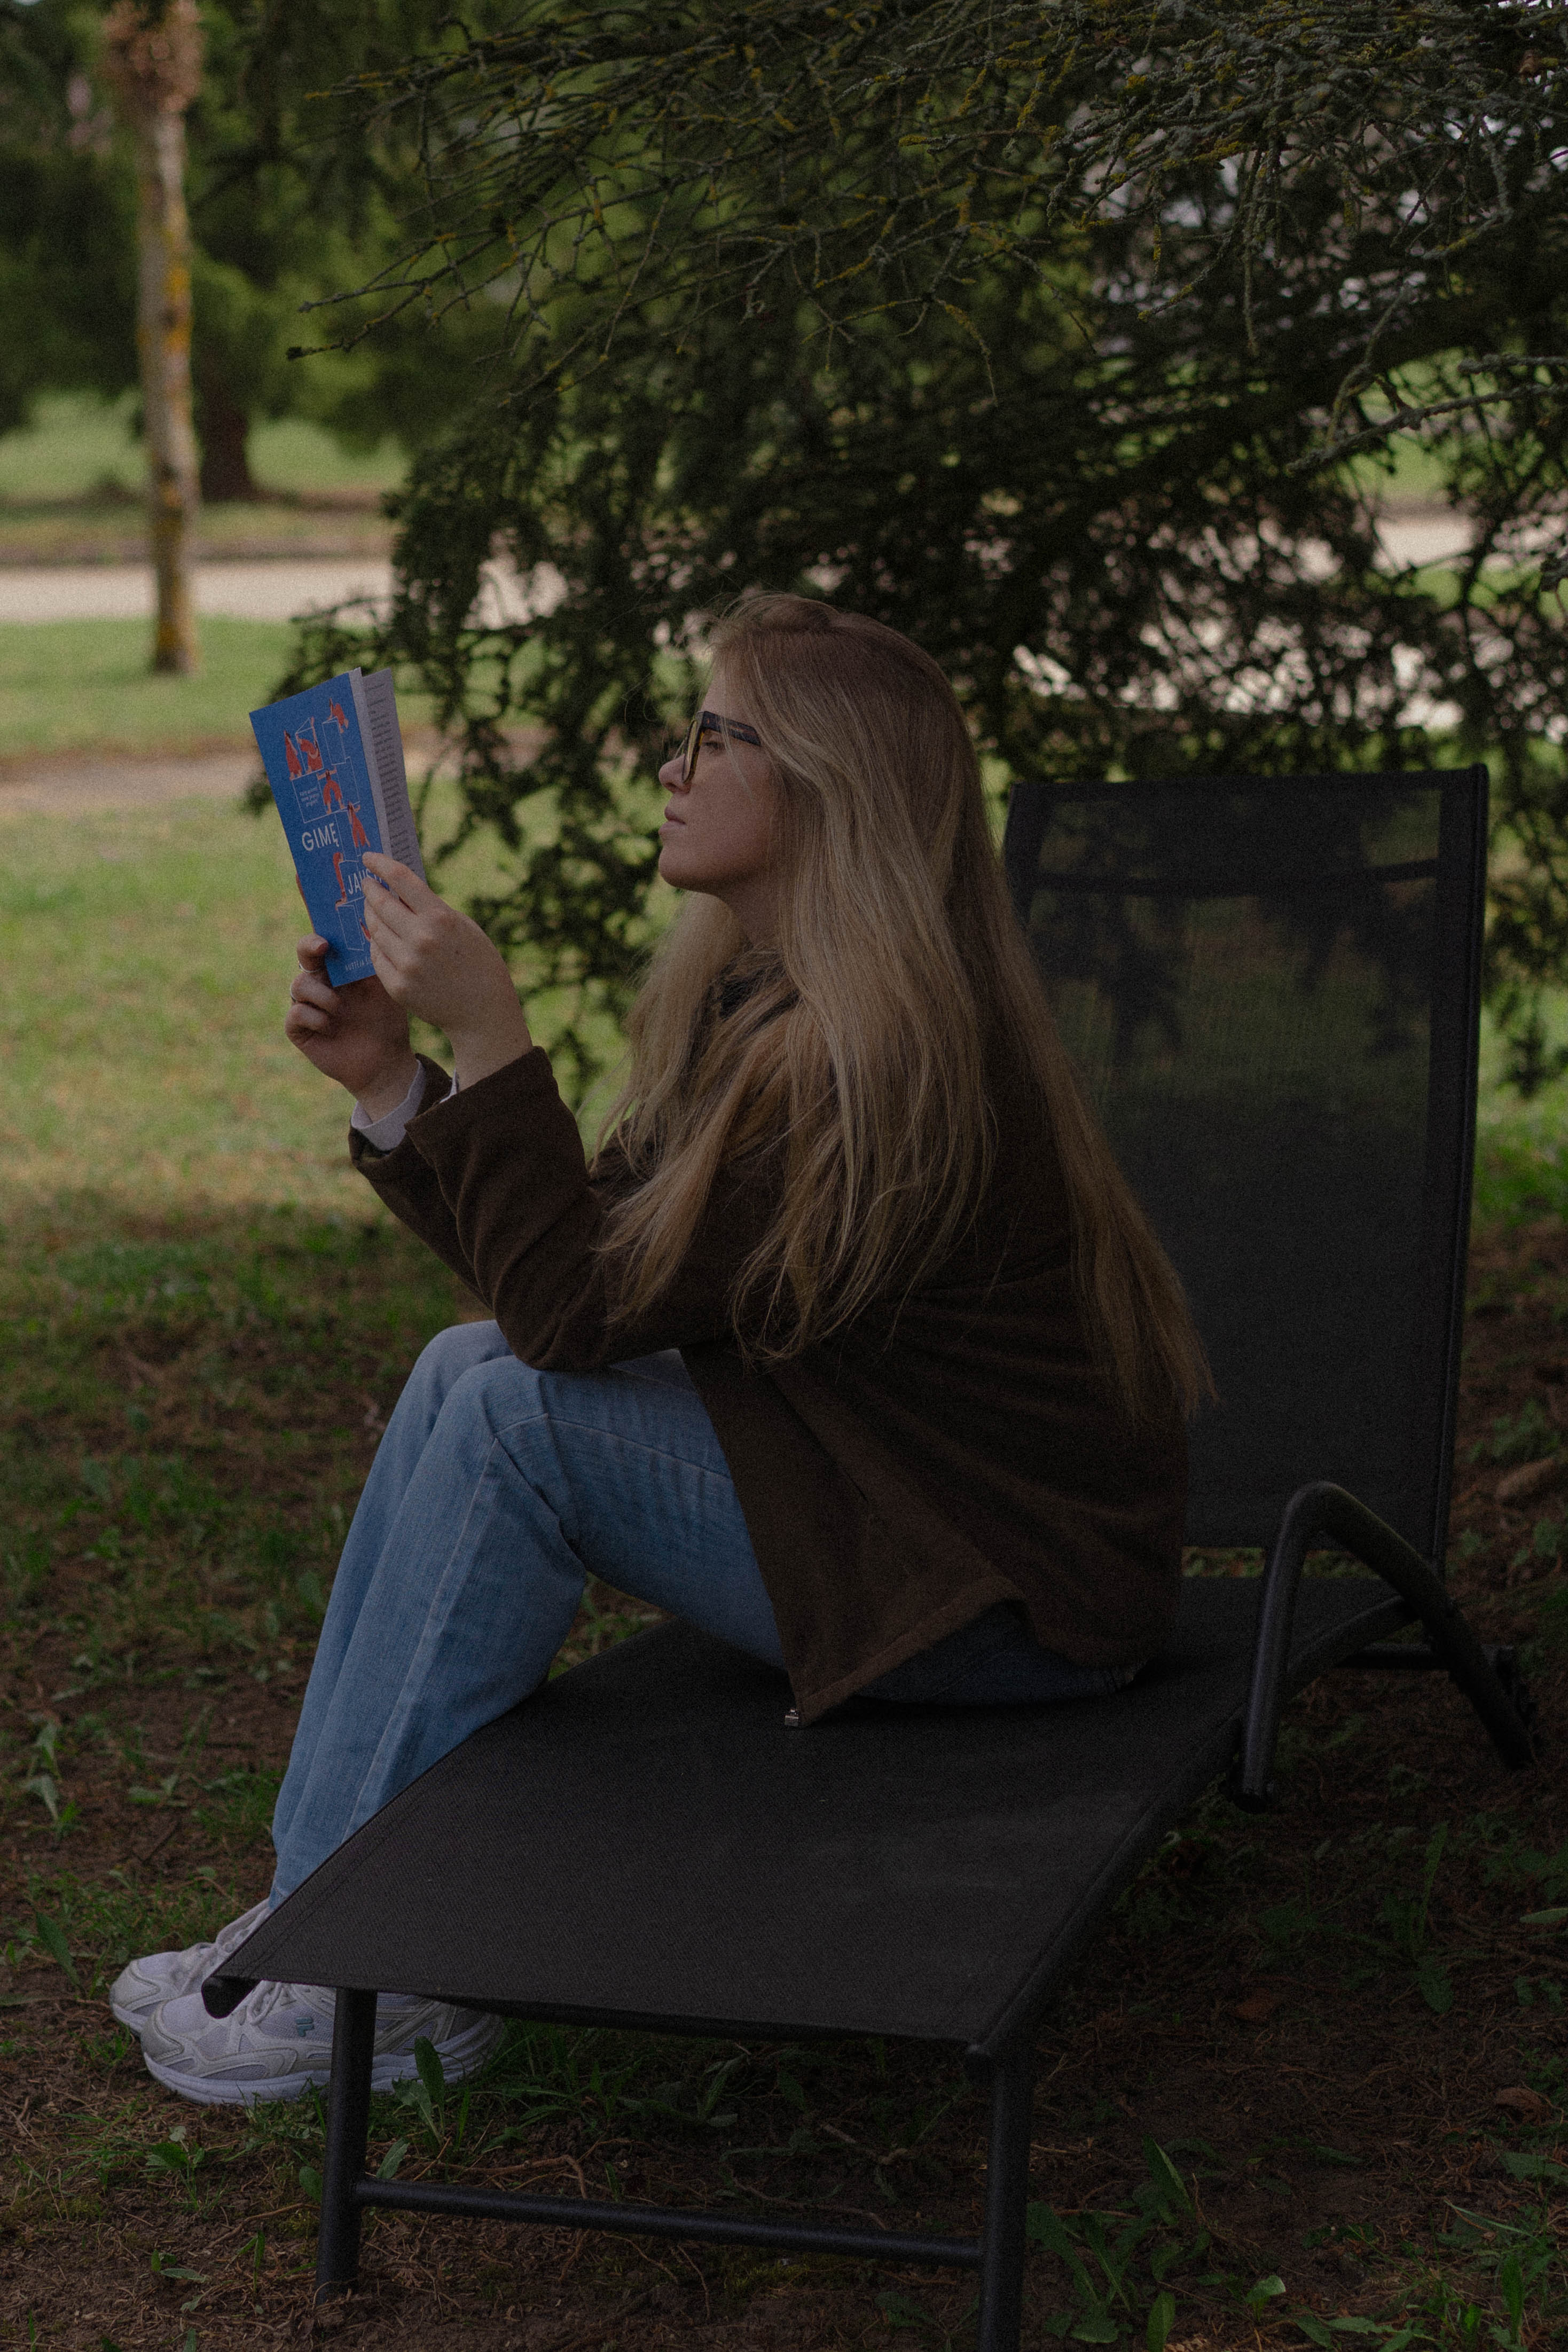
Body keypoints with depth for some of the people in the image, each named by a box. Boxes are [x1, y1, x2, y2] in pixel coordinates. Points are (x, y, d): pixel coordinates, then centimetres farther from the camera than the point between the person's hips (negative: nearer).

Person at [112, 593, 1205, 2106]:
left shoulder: (890, 1059, -24)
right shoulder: (746, 999, 6)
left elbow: (581, 1312, -24)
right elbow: (576, 1279, 5)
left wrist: (488, 1029, -24)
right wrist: (386, 1076, -1)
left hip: (1020, 1598, -9)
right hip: (871, 1480, 10)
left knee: (514, 1416, -19)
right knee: (466, 1367, -1)